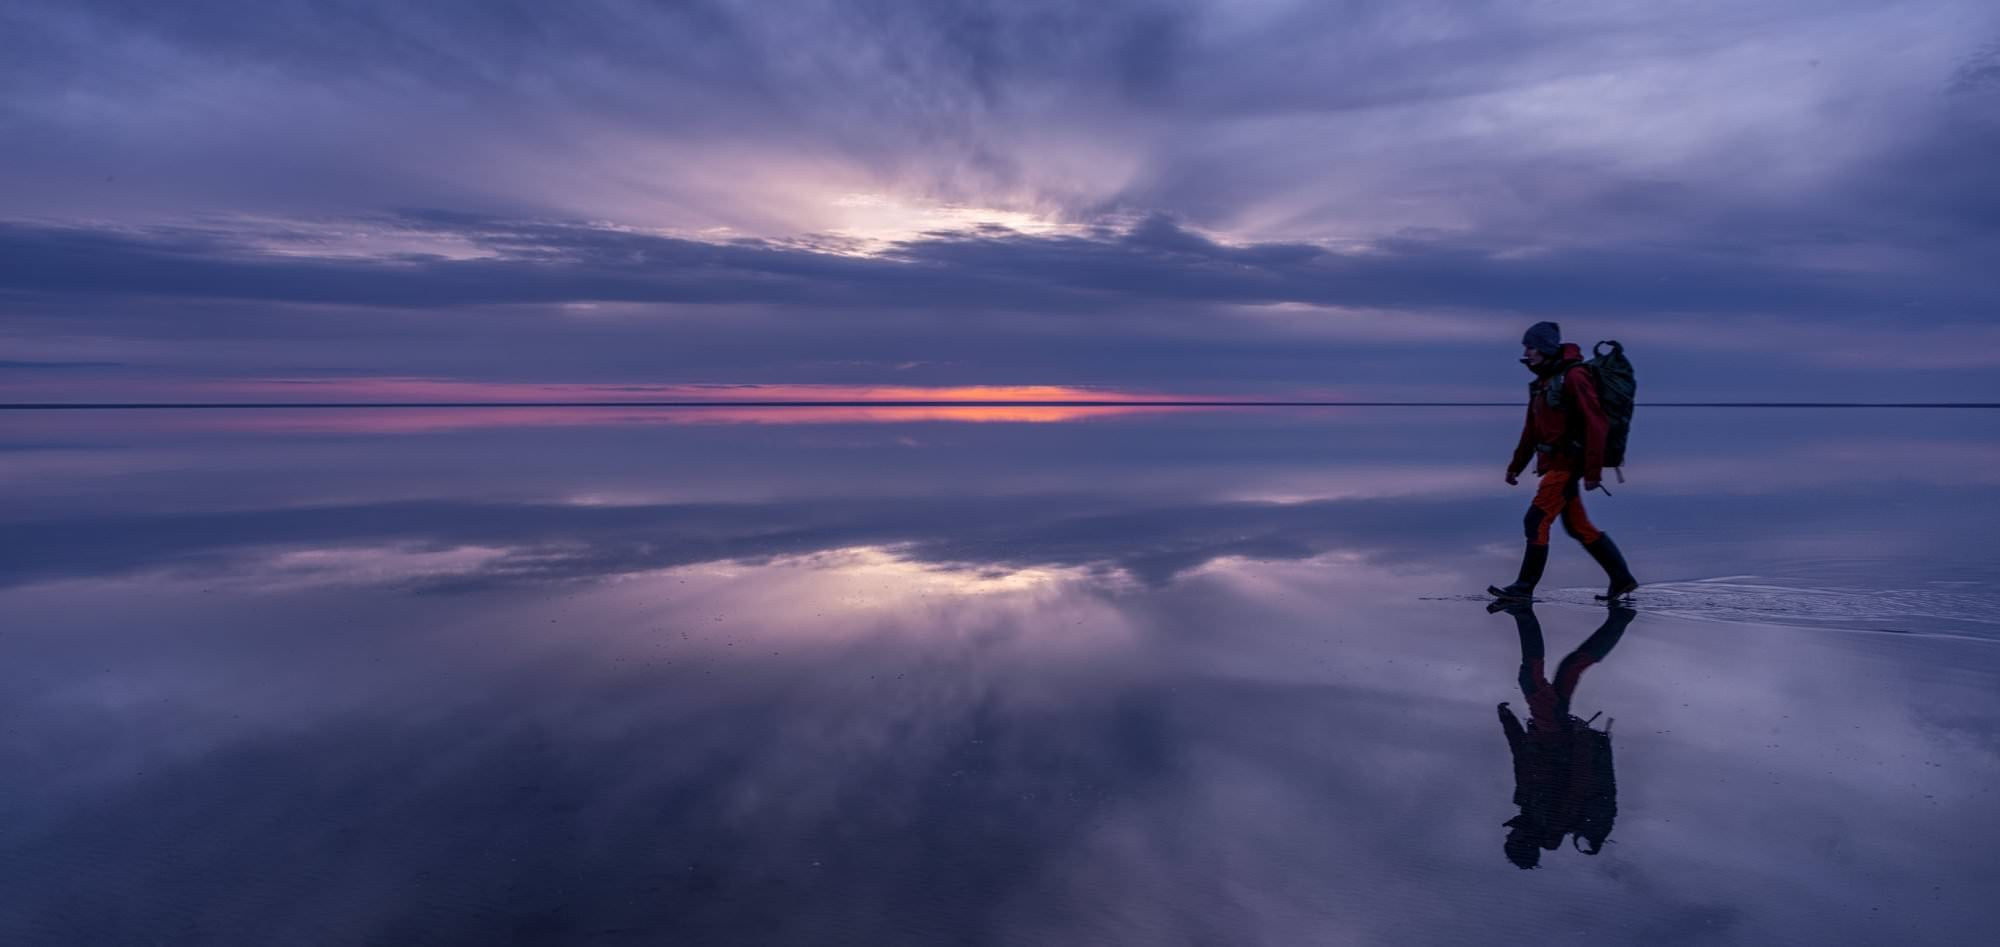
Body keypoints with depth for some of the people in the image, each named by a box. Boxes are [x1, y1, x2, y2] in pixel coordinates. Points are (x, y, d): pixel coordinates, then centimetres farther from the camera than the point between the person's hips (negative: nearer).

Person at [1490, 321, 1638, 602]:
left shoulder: (1573, 377, -15)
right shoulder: (1542, 381, 13)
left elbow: (1596, 424, -19)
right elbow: (1532, 429, 19)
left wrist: (1593, 471, -22)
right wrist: (1516, 465, 19)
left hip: (1567, 464, -9)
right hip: (1555, 464, 9)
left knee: (1536, 522, -7)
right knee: (1578, 526, 14)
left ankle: (1525, 586, 1)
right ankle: (1622, 579, 23)